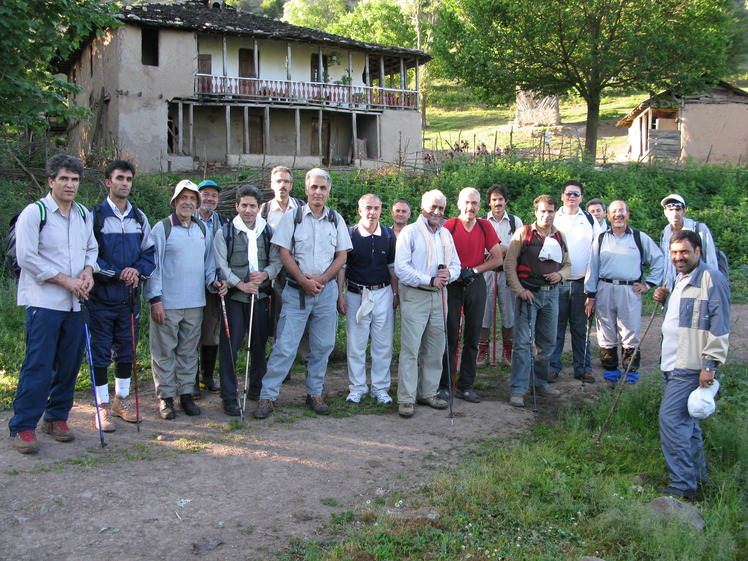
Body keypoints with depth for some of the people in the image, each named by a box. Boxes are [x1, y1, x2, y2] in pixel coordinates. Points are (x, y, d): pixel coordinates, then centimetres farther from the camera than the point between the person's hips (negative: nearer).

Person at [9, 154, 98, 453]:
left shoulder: (83, 214, 12)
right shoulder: (34, 212, -7)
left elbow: (92, 248, 22)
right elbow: (27, 258, -12)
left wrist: (88, 270, 0)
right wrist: (66, 280, -13)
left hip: (75, 303, 6)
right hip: (44, 302, -6)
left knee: (70, 364, 10)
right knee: (38, 366, -6)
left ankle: (56, 417, 25)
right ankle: (22, 427, 4)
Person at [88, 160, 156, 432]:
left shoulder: (139, 217, 10)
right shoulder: (94, 215, -6)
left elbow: (149, 251, 12)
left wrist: (138, 270, -8)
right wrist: (117, 274, -17)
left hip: (130, 296, 5)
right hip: (101, 296, -5)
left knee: (126, 350, 13)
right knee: (100, 352, 2)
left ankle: (122, 399, 27)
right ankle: (103, 406, 12)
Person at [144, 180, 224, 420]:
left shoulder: (202, 229, 12)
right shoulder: (162, 228, -4)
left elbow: (208, 261, 20)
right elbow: (153, 265, -7)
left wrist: (213, 280, 1)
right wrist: (155, 299, -11)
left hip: (195, 303, 5)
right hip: (167, 303, -5)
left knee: (189, 351, 11)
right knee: (164, 351, 2)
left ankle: (186, 393, 21)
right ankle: (166, 397, 12)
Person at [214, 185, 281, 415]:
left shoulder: (268, 232, 9)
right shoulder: (225, 233, 1)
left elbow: (277, 261, 7)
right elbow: (221, 266, -4)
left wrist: (265, 274, -13)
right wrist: (240, 284, -15)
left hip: (261, 296, 3)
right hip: (234, 297, -3)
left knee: (259, 345, 11)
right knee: (230, 346, -5)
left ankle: (256, 388, 28)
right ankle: (229, 397, 3)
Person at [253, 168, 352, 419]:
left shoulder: (336, 220, 7)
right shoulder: (292, 217, 1)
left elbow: (341, 256, 5)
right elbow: (284, 254, -3)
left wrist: (321, 279, -9)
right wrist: (304, 280, -13)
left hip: (326, 290, 3)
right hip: (296, 290, -2)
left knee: (322, 346, 8)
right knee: (284, 345, -5)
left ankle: (315, 394, 21)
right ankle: (267, 396, 2)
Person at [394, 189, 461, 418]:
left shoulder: (446, 234, 17)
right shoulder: (410, 232, -3)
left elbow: (455, 264, 17)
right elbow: (401, 268, -11)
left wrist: (448, 274, -6)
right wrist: (429, 280, -17)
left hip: (438, 296, 6)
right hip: (415, 296, -6)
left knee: (435, 349, 11)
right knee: (410, 349, -7)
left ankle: (428, 393, 22)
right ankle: (406, 399, -2)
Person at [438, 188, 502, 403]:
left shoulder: (485, 227, 5)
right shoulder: (449, 226, -4)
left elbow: (498, 258, 3)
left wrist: (473, 271, -7)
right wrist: (455, 274, -17)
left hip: (476, 284, 3)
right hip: (453, 285, -3)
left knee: (472, 338, 7)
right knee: (450, 336, -2)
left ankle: (465, 386, 16)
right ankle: (445, 385, 7)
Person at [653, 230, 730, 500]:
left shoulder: (711, 279, -12)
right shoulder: (680, 279, 18)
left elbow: (719, 325, -17)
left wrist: (710, 364, -20)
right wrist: (665, 299, 12)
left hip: (691, 366, -10)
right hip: (673, 364, 10)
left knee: (671, 418, -13)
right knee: (686, 420, 16)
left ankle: (683, 485, -6)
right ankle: (696, 473, 29)